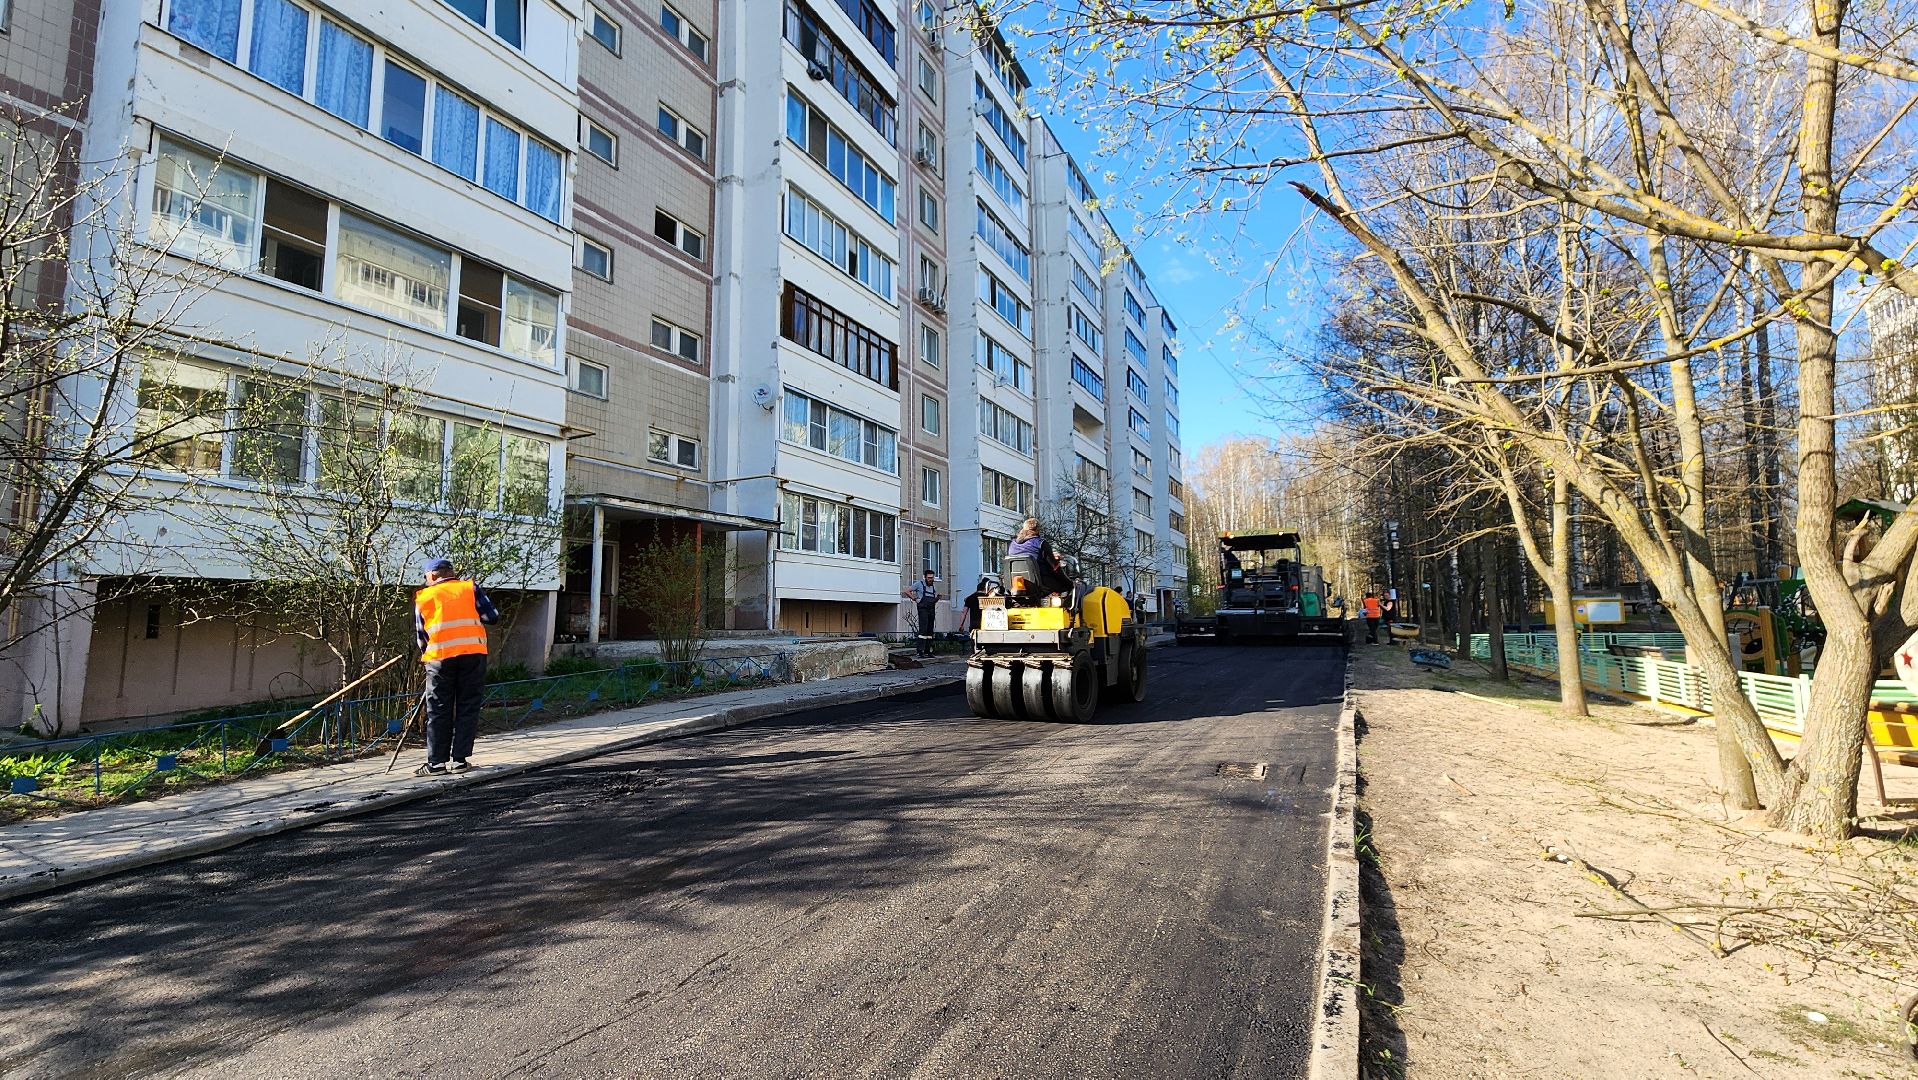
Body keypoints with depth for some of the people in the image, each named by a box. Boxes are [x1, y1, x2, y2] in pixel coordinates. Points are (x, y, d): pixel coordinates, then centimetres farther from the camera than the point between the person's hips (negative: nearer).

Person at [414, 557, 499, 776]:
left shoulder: (423, 597, 13)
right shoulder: (470, 588, 10)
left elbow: (420, 635, 14)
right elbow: (492, 617, 3)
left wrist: (426, 656, 27)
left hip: (440, 657, 0)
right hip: (473, 654, 0)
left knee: (438, 711, 9)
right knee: (468, 708, 8)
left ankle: (436, 763, 10)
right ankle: (460, 760, 9)